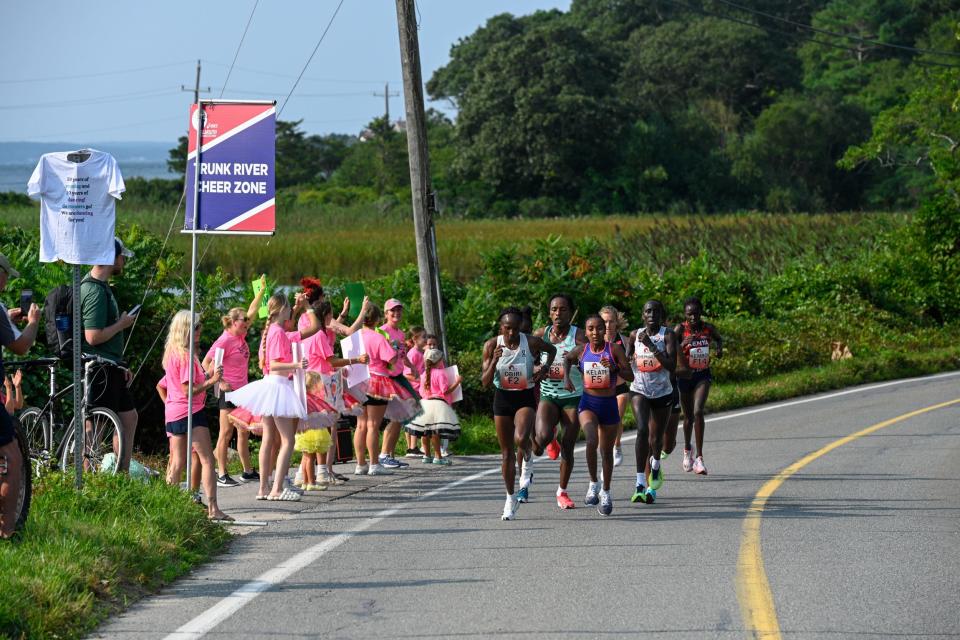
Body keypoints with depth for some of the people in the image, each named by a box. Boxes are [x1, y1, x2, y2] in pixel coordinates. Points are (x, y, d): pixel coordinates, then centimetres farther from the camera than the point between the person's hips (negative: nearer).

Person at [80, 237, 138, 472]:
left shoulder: (102, 286, 14)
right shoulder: (95, 290, -19)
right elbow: (93, 336, -26)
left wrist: (121, 366, 21)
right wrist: (122, 324, -12)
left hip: (110, 368, 11)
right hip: (99, 370, -11)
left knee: (129, 417, 17)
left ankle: (123, 477, 23)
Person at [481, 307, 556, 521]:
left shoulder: (532, 342, -12)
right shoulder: (492, 345, -9)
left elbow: (552, 350, 11)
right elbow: (485, 382, -9)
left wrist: (545, 367, -5)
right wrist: (494, 361, -24)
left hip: (525, 398, -2)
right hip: (502, 398, 2)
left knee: (521, 439, -29)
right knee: (507, 453, 7)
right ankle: (510, 498, 20)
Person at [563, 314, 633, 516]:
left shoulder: (614, 349, -7)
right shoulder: (580, 351, -2)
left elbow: (630, 376, -8)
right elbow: (567, 359, 21)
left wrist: (614, 368, -24)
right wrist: (566, 377, 5)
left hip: (609, 403, 0)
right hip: (588, 403, 0)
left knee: (607, 451, 12)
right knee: (591, 441, -26)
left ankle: (606, 492, 30)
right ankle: (593, 483, -8)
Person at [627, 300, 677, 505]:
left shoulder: (668, 335, -9)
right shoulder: (635, 335, 0)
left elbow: (672, 366, -21)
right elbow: (626, 359, 17)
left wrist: (652, 346, -27)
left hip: (662, 393, 0)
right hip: (639, 390, 0)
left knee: (656, 438, 14)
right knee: (642, 430, -23)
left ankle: (655, 465, 50)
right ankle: (641, 484, -27)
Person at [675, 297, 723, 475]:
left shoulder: (708, 328, -4)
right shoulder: (680, 329, -12)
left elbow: (718, 338, 18)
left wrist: (719, 347, -3)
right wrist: (682, 344, -39)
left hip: (702, 375, 0)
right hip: (685, 375, 0)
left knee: (698, 412, -18)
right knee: (688, 416, 12)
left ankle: (699, 458, -17)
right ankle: (687, 450, 40)